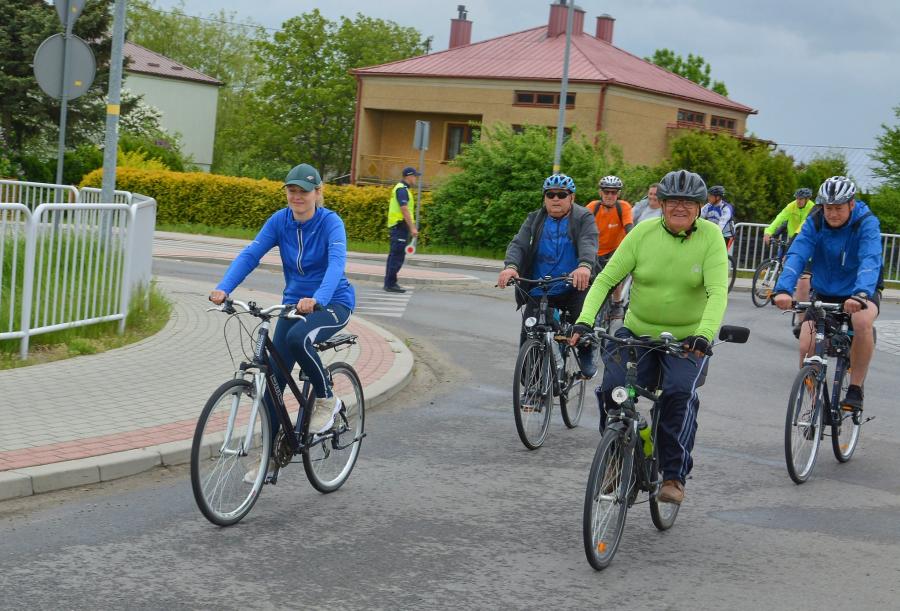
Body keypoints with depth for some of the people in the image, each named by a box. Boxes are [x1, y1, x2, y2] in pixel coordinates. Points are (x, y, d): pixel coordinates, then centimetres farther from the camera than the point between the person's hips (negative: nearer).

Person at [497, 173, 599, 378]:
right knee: (528, 339, -3)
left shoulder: (583, 218, 0)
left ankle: (586, 355, -2)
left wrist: (584, 266, -42)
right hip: (538, 292, 3)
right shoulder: (534, 220, 8)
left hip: (573, 289, -3)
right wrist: (511, 266, -30)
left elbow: (588, 243, -19)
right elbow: (518, 244, -7)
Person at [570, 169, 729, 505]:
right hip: (637, 333, 2)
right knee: (612, 388, -19)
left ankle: (674, 475, -13)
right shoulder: (644, 232, -8)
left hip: (688, 339, -1)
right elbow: (606, 279, -9)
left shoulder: (710, 236, -10)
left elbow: (718, 291, -20)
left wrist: (704, 335, -37)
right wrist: (585, 321, -24)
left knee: (680, 393, -26)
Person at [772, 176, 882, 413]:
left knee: (863, 322, -36)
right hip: (824, 293, 3)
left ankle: (855, 390, -20)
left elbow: (870, 260, -37)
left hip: (859, 293, -3)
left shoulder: (867, 223, -21)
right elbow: (796, 255, -27)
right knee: (807, 347, -16)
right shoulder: (815, 222, -14)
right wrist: (783, 289, -46)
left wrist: (861, 294, -56)